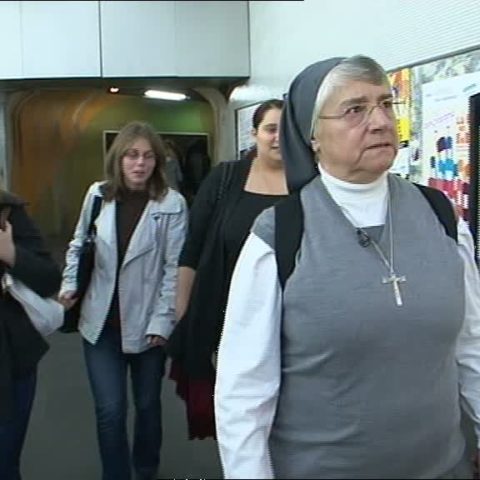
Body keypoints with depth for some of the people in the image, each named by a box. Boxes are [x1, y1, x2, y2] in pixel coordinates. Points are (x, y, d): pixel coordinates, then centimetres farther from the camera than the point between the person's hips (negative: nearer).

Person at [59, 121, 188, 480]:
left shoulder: (172, 203, -13)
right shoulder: (97, 194, -2)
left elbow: (174, 268, -11)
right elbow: (79, 246, 11)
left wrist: (161, 322, -12)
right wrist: (70, 285, -1)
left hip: (147, 323, -1)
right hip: (101, 322, 2)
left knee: (148, 405, 17)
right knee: (110, 410, 2)